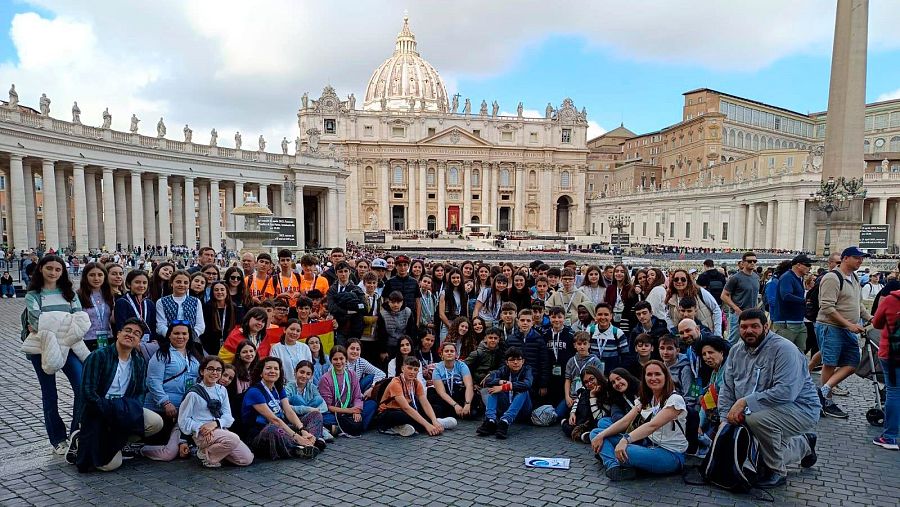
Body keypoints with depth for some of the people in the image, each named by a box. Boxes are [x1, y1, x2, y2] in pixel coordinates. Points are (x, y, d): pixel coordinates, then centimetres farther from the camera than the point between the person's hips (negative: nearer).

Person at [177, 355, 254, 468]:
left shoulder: (222, 390, 11)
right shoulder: (194, 393, -5)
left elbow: (228, 416, 7)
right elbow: (184, 420, -4)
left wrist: (215, 423, -14)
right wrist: (201, 428, -18)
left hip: (220, 430, 6)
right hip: (202, 434, -6)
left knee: (247, 459, -5)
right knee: (233, 439, -33)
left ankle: (212, 449, 13)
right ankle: (206, 455, -7)